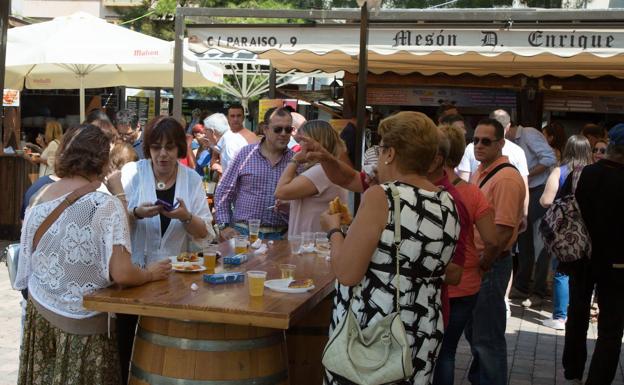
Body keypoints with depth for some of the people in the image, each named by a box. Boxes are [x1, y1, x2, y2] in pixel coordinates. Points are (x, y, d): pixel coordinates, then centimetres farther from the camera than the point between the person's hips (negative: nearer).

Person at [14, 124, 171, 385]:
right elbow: (121, 275, -24)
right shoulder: (106, 204, -19)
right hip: (81, 322, -6)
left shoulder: (40, 198, -1)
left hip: (39, 311, 6)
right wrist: (151, 274, -5)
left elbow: (26, 260, 9)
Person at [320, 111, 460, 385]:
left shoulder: (381, 197, -18)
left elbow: (346, 274, -19)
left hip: (369, 336, -6)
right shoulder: (447, 203, 3)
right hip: (422, 335, 7)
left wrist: (334, 229, -2)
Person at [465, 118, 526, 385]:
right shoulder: (480, 172, 10)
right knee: (473, 331, 22)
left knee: (487, 338, 2)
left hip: (490, 266, -9)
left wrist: (482, 265, -17)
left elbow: (503, 231, -23)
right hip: (474, 262, 9)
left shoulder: (506, 178, -20)